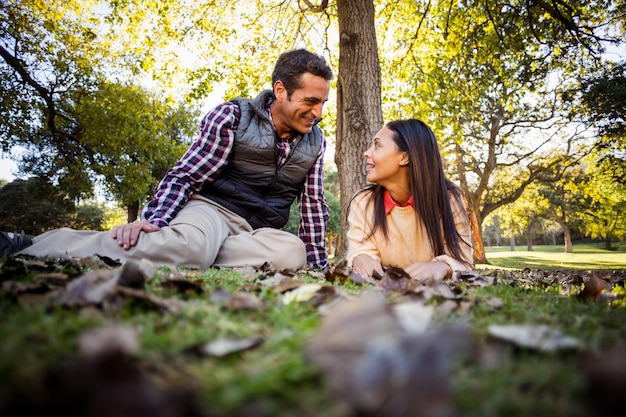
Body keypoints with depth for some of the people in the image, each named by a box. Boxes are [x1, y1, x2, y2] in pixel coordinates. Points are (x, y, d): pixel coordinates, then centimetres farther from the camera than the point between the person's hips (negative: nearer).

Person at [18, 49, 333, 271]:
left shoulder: (315, 141, 11)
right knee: (186, 244, -41)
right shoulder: (232, 116, -2)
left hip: (255, 231, 4)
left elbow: (313, 205, 14)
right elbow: (184, 176, -6)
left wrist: (318, 267, 8)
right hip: (211, 208, -3)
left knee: (294, 252, -33)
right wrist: (153, 219, -23)